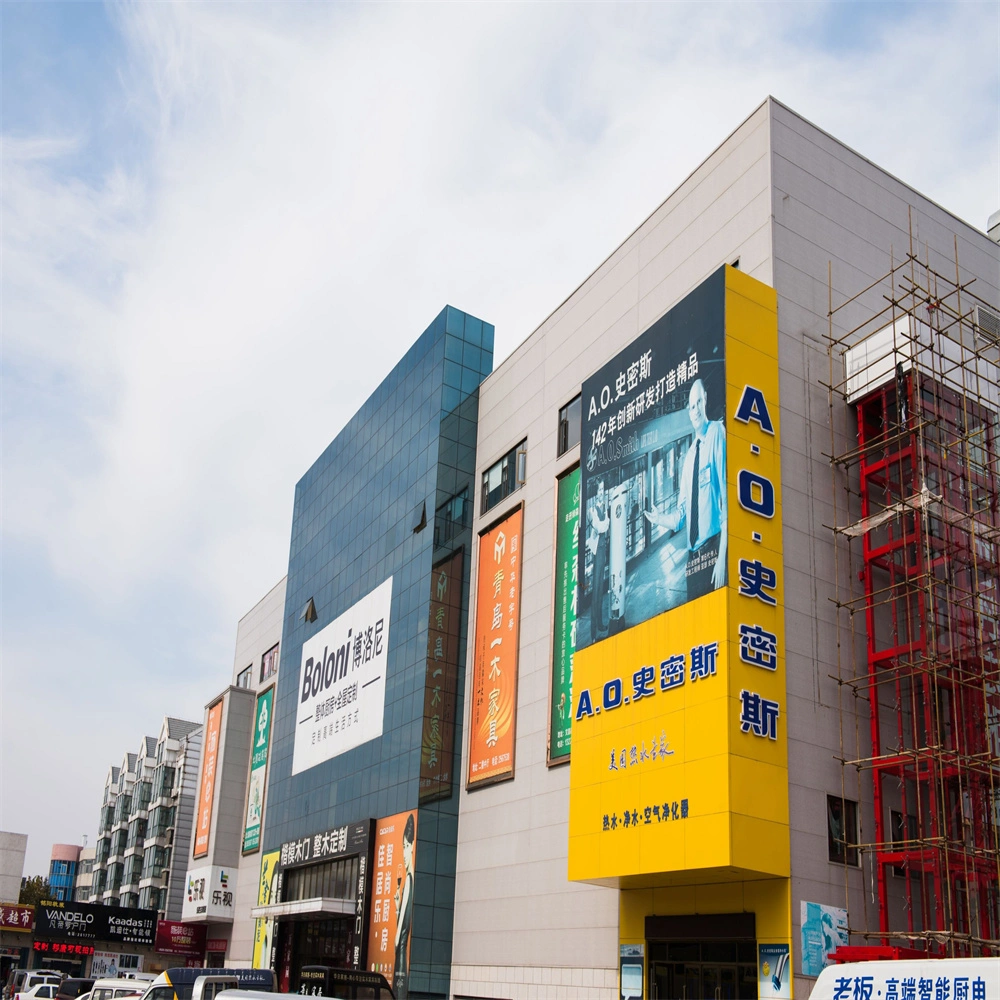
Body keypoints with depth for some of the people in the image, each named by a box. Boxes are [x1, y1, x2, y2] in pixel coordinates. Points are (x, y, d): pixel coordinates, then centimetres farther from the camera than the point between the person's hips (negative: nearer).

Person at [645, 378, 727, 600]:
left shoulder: (717, 432, -3)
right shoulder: (689, 456, 17)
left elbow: (726, 494, -10)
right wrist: (661, 518, 1)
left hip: (713, 545, -7)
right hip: (693, 554, 7)